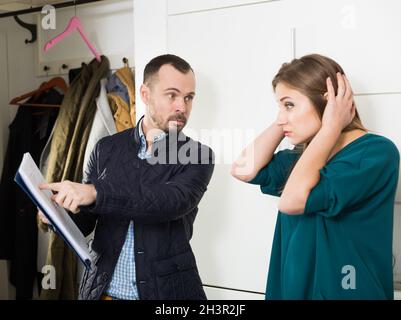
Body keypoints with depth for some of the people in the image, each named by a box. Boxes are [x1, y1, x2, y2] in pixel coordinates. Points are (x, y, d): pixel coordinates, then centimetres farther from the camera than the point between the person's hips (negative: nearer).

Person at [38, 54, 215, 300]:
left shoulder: (197, 156, -5)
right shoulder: (107, 148, 3)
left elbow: (173, 201, -24)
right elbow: (84, 221, 6)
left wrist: (95, 193, -33)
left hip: (167, 291, -2)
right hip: (103, 290, 3)